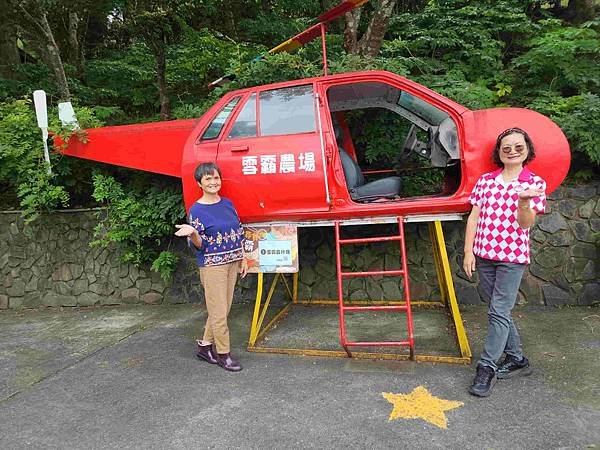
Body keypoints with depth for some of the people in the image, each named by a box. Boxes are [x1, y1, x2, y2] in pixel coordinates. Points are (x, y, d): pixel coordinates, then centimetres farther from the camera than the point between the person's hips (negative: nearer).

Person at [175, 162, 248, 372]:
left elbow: (239, 233, 14)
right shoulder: (196, 210, -9)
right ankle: (223, 354, 14)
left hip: (232, 263, 6)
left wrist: (242, 259, 12)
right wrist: (192, 233, -33)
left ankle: (205, 345, 29)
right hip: (212, 265, -6)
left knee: (223, 308, 13)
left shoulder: (228, 203, 8)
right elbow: (199, 244, -11)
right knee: (219, 312, -1)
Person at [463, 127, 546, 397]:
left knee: (499, 312, -6)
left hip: (513, 256, -4)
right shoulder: (486, 180, 6)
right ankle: (516, 358, 29)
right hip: (484, 254, 4)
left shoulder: (534, 183, -2)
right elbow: (474, 217, 5)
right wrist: (468, 252, -1)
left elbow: (525, 224, -12)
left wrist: (524, 202, -33)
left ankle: (486, 368, 2)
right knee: (500, 310, 13)